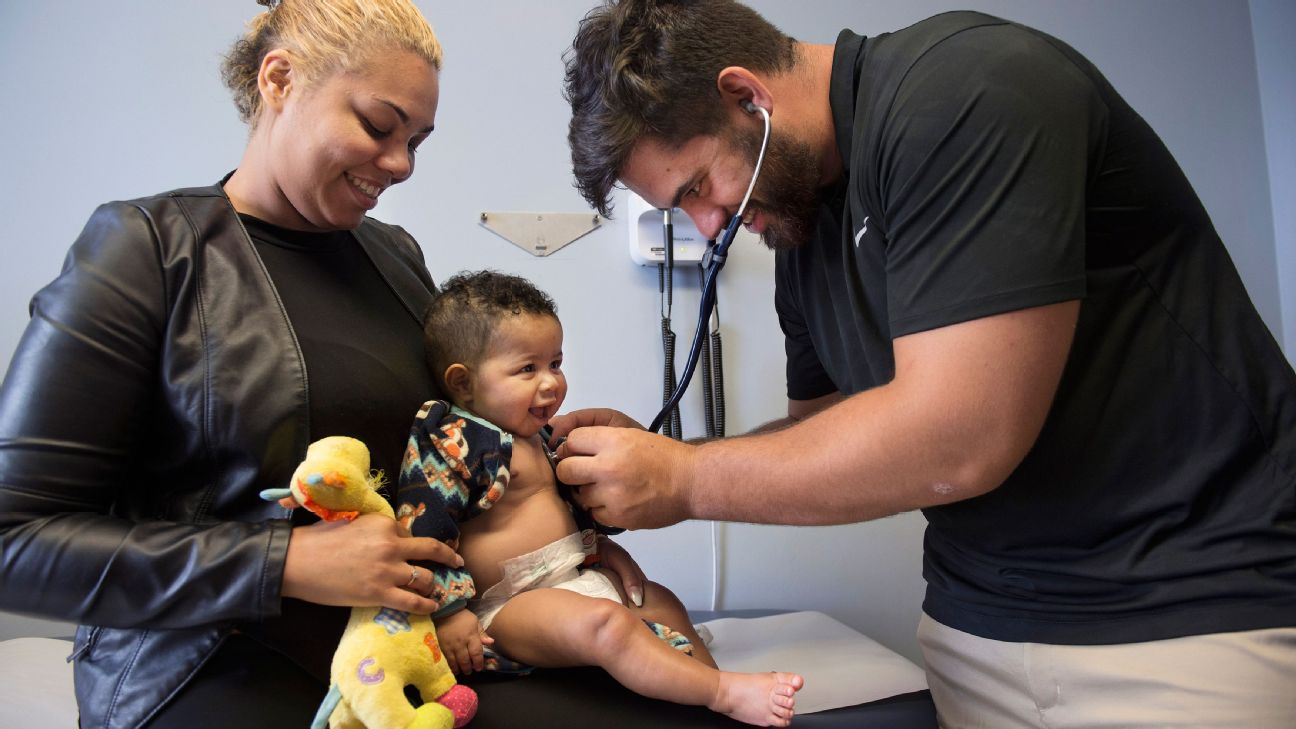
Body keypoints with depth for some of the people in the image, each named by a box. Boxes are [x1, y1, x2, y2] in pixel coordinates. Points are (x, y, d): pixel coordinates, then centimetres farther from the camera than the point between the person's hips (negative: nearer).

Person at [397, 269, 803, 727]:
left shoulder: (535, 437, 14)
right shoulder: (452, 442, -17)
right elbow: (421, 533, -21)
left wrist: (604, 552, 20)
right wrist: (448, 616, -22)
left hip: (576, 578, 11)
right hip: (511, 603, -11)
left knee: (661, 603, 16)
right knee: (605, 624, -33)